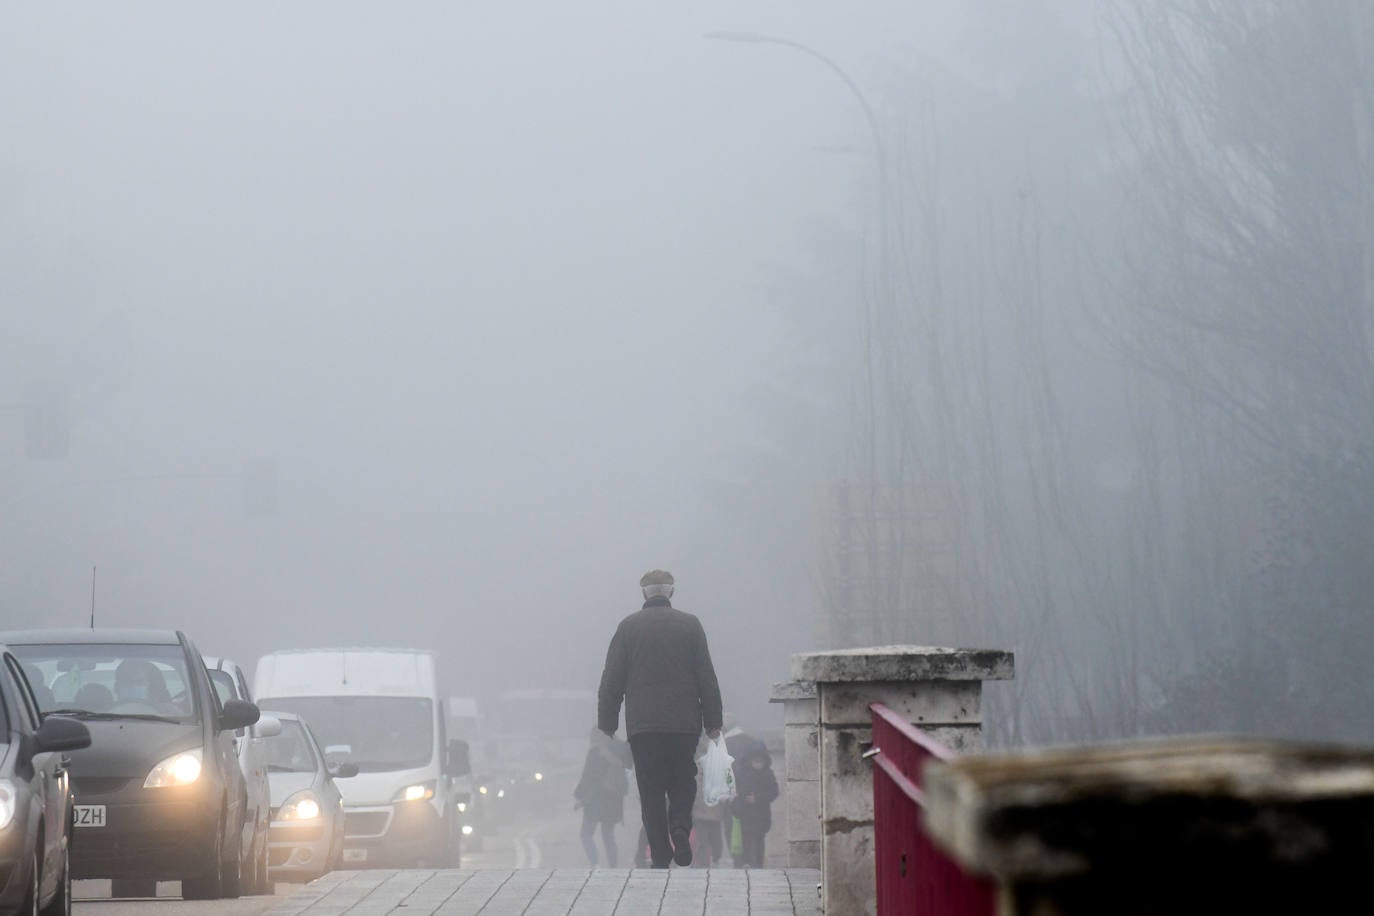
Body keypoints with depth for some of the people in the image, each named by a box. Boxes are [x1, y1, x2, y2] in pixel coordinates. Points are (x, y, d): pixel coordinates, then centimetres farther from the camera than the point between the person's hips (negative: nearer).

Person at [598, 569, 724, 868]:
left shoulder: (629, 627, 2)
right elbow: (707, 677, 2)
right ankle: (680, 827, -14)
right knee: (683, 783, 12)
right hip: (684, 723, 0)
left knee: (651, 790, 3)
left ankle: (660, 853, -3)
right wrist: (713, 721, 7)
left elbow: (611, 680, 2)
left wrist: (607, 724, 7)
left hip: (642, 724, 0)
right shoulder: (690, 625, 2)